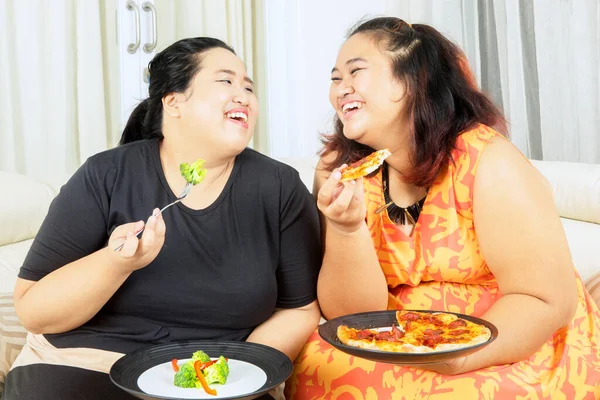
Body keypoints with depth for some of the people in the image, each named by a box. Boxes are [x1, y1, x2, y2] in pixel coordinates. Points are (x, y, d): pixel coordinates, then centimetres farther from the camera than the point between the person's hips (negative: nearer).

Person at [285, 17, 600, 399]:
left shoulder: (487, 162, -16)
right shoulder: (341, 171, -5)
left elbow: (547, 302, -16)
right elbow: (352, 312, -9)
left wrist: (456, 357, -31)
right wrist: (345, 229, -27)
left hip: (516, 352, -4)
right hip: (400, 351, 4)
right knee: (319, 369, -21)